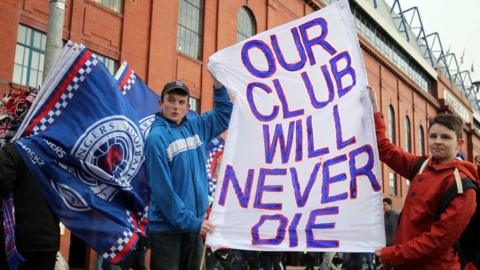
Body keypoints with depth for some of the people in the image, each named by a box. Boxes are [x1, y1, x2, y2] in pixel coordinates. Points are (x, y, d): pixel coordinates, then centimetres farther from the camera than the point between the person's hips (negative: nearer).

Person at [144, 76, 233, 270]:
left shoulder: (195, 126, 6)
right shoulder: (156, 138, -13)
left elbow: (224, 114, 21)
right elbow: (163, 191, -18)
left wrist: (218, 83, 7)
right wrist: (191, 222, -17)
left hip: (194, 225, 6)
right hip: (167, 228, -6)